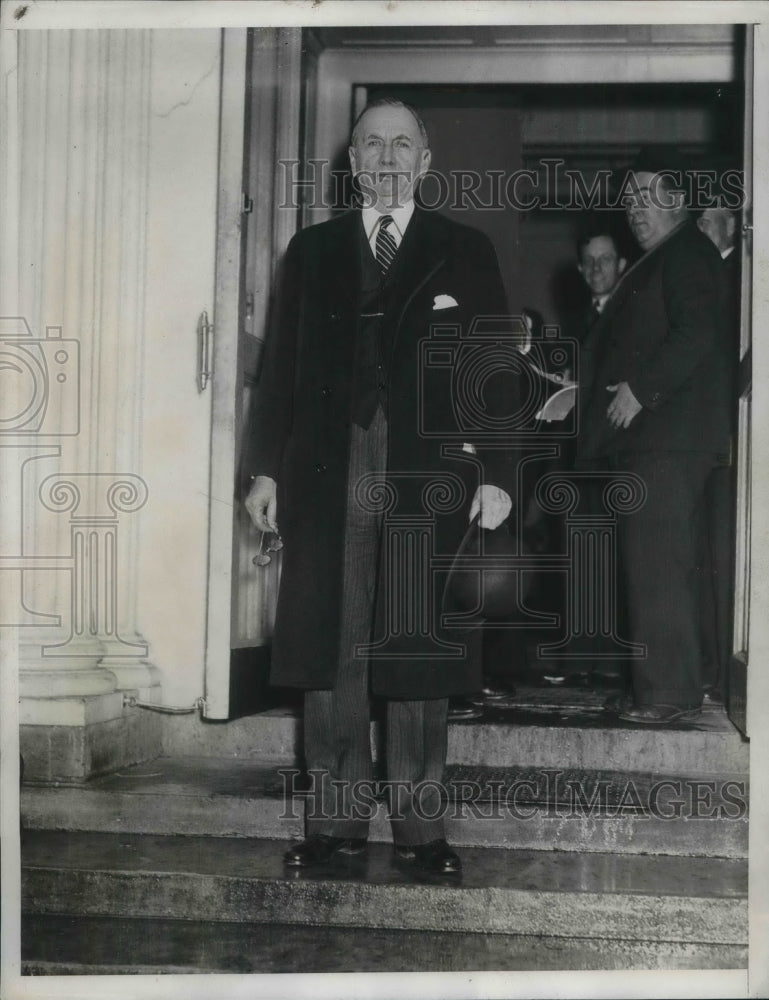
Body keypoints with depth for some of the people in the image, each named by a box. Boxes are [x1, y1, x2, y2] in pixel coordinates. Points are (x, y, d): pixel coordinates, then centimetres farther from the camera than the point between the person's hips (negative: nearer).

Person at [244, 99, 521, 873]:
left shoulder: (465, 253, 9)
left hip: (429, 477, -1)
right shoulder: (312, 251, 14)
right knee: (328, 651, 3)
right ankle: (335, 817, 12)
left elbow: (494, 368, 4)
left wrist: (497, 473, -4)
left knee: (421, 654, 2)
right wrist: (268, 467, 4)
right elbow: (282, 363, 11)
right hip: (328, 476, 2)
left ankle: (418, 822, 11)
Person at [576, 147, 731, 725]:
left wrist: (639, 388, -18)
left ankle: (667, 692, -9)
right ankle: (676, 687, 17)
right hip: (646, 435, 10)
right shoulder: (653, 265, 25)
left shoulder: (689, 255, -5)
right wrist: (584, 381, 16)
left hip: (667, 436, -10)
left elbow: (696, 334, -18)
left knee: (657, 566, -12)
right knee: (666, 567, 11)